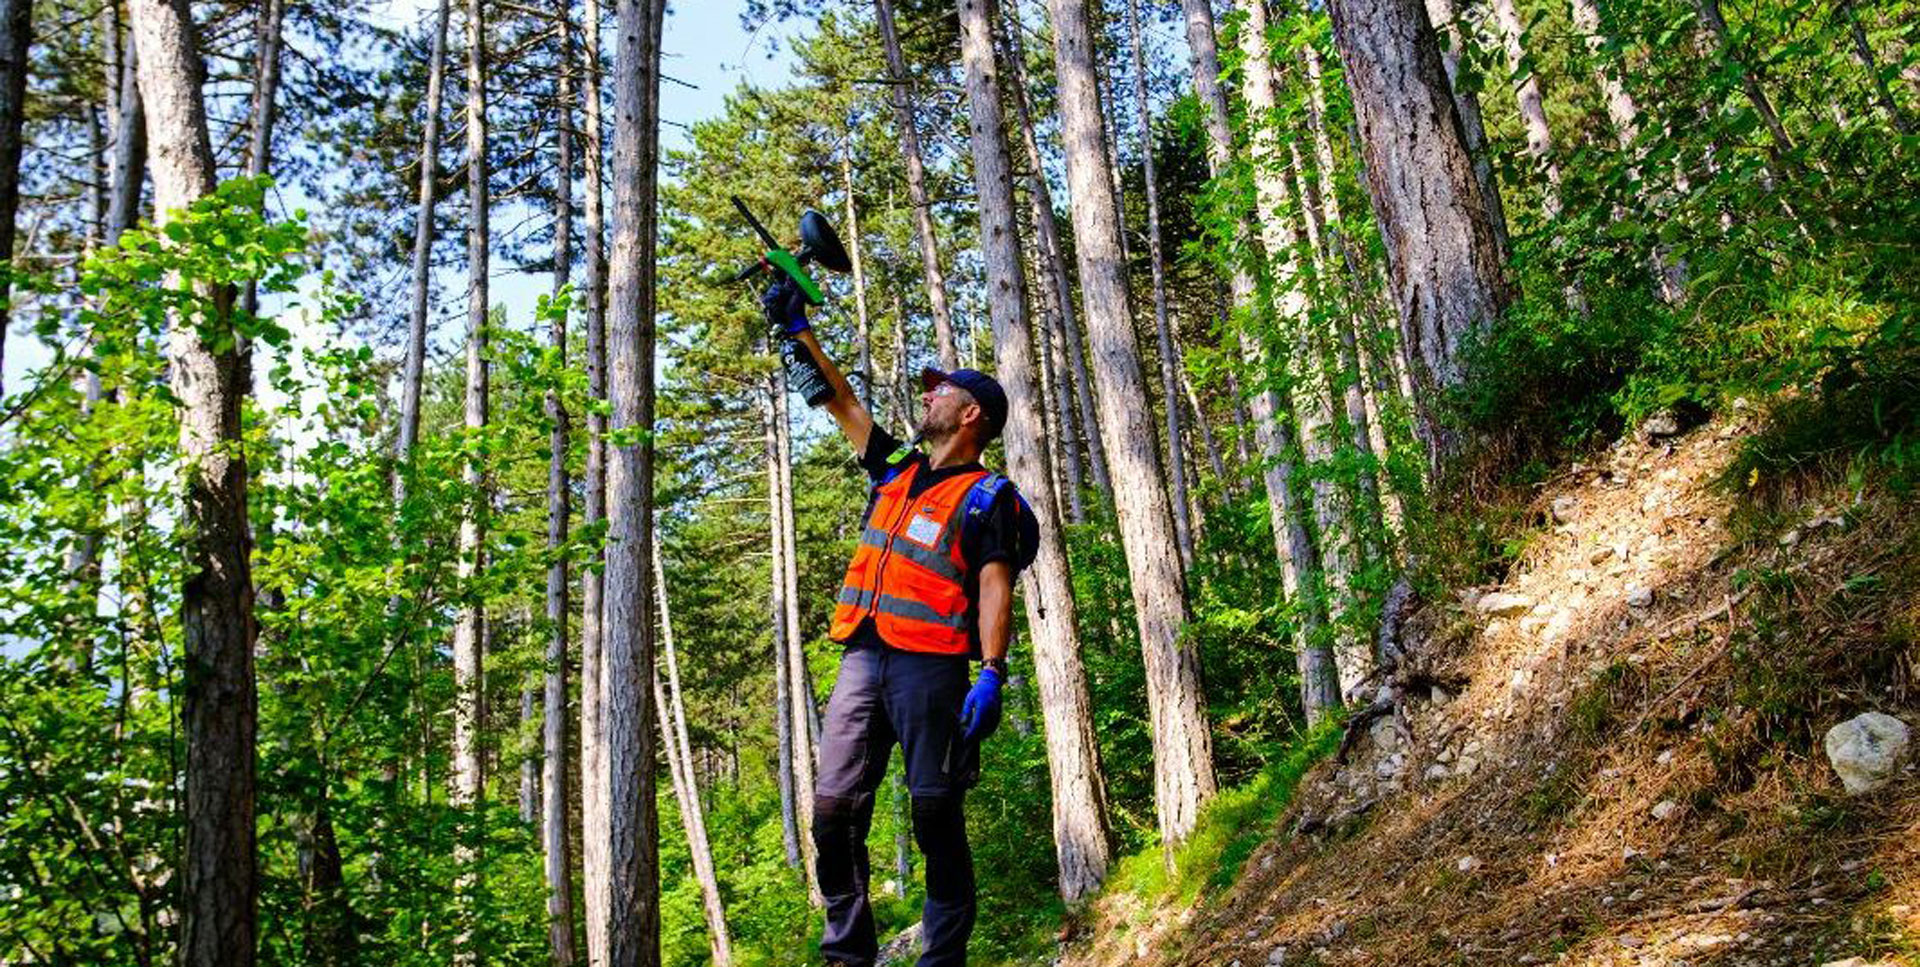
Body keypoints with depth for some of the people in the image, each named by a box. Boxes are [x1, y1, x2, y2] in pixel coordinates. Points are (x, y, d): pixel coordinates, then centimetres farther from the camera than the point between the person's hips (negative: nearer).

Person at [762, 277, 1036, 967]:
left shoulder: (987, 496, 1)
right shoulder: (898, 469, 21)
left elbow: (995, 589, -8)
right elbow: (843, 402, 30)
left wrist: (991, 674, -19)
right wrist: (799, 330, 31)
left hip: (930, 665, -6)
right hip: (863, 656, 7)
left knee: (937, 813, -4)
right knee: (834, 806, 1)